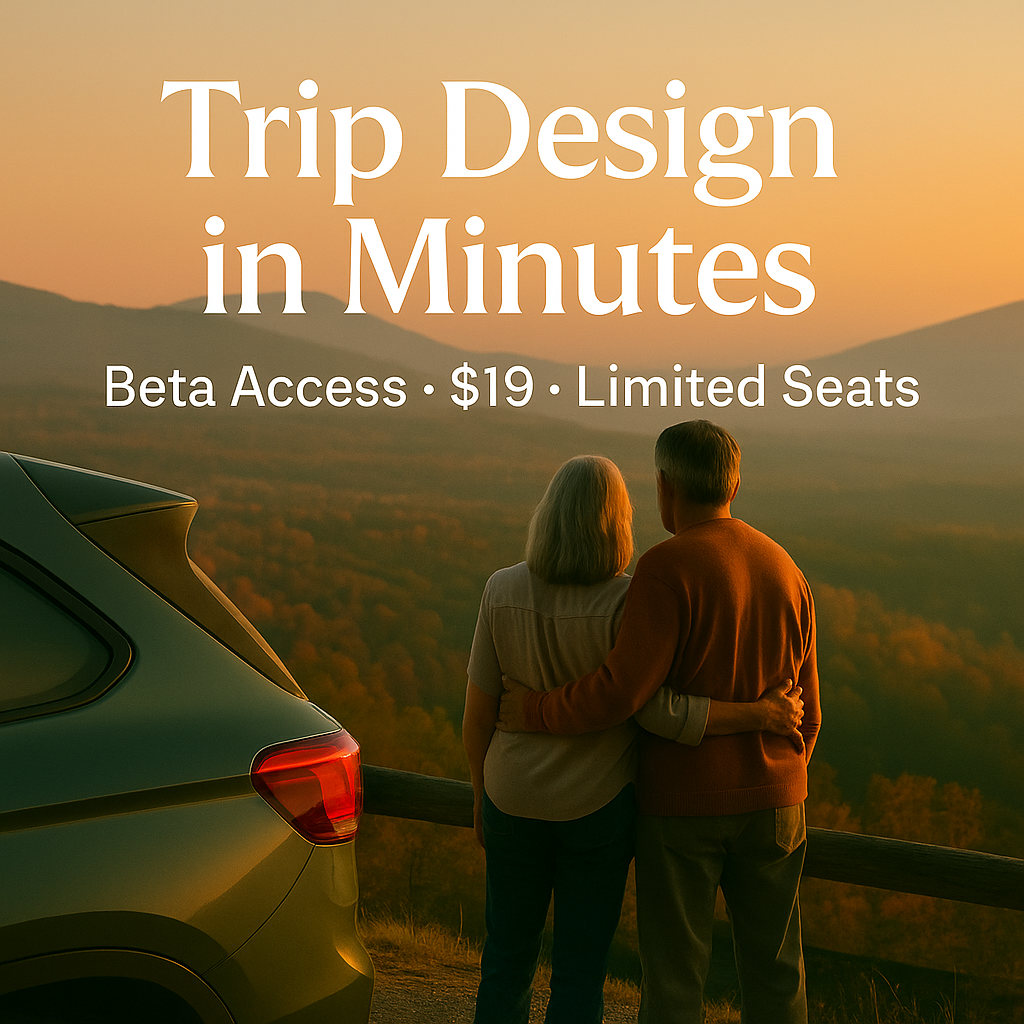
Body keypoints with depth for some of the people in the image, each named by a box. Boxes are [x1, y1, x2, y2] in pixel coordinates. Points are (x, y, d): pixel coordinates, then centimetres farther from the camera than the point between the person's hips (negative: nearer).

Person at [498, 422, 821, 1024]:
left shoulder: (667, 569, -16)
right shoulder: (785, 571, 4)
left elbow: (623, 691, -24)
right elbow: (805, 709, 8)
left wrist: (537, 712, -9)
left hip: (681, 801, -5)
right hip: (769, 800, 5)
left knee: (675, 971, 5)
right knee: (774, 969, 13)